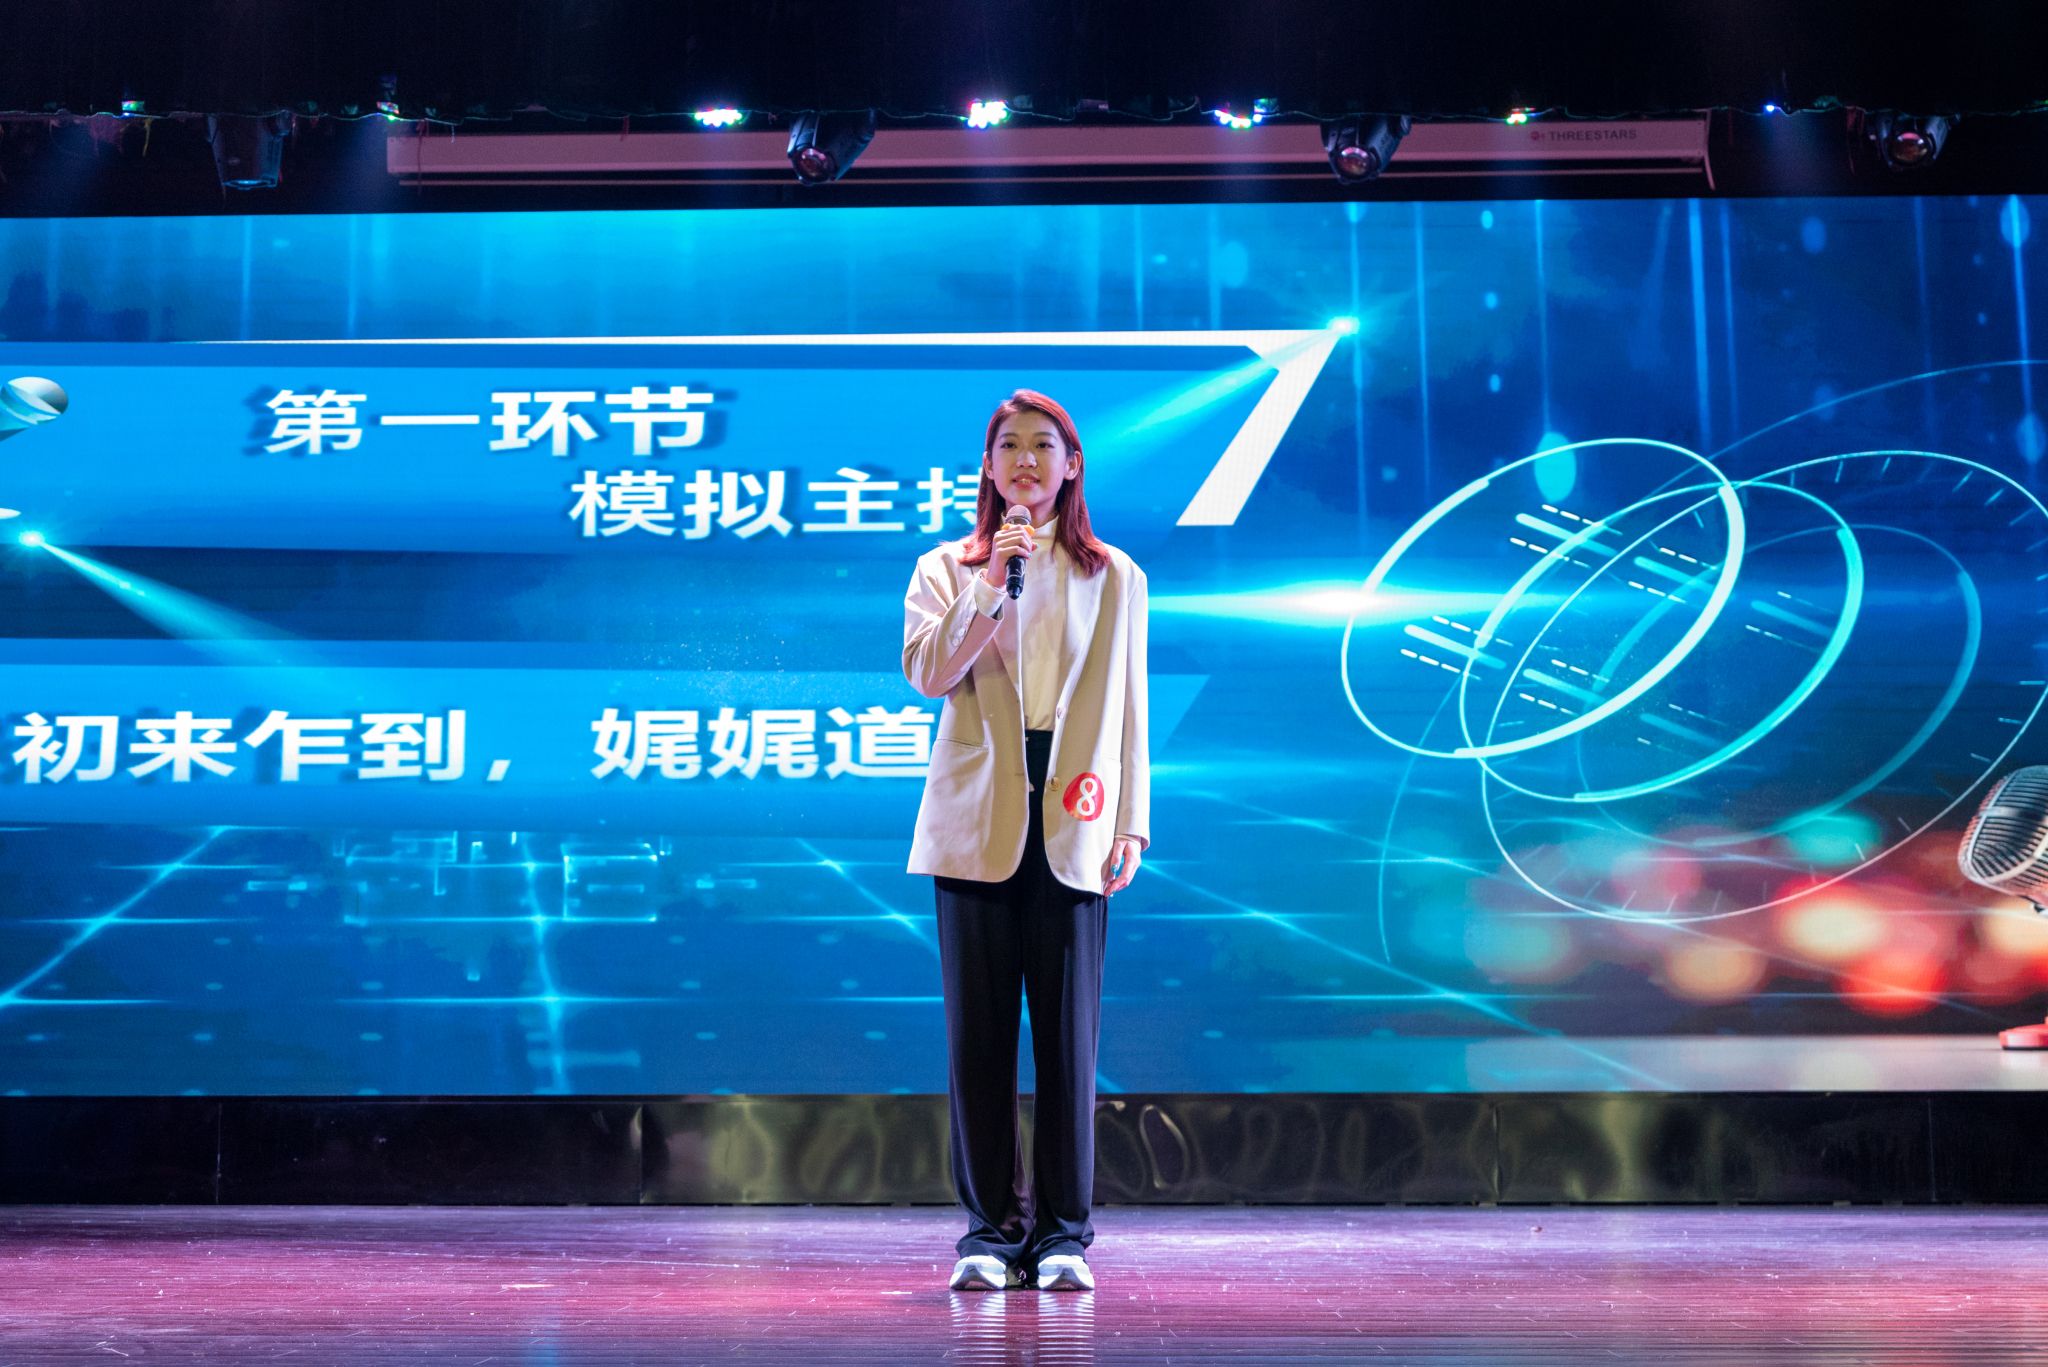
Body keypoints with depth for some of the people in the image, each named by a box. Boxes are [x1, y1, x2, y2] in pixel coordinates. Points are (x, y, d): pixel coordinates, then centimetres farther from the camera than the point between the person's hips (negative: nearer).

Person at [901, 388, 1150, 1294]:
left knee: (1068, 1031, 1)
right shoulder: (946, 568, 11)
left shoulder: (1114, 578, 12)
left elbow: (1127, 707, 10)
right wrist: (992, 582, -13)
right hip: (976, 824, 0)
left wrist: (1131, 822, 4)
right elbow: (925, 672, -6)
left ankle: (1063, 1231, 10)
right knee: (978, 1032, 2)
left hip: (1070, 829, 0)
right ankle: (989, 1228, 11)